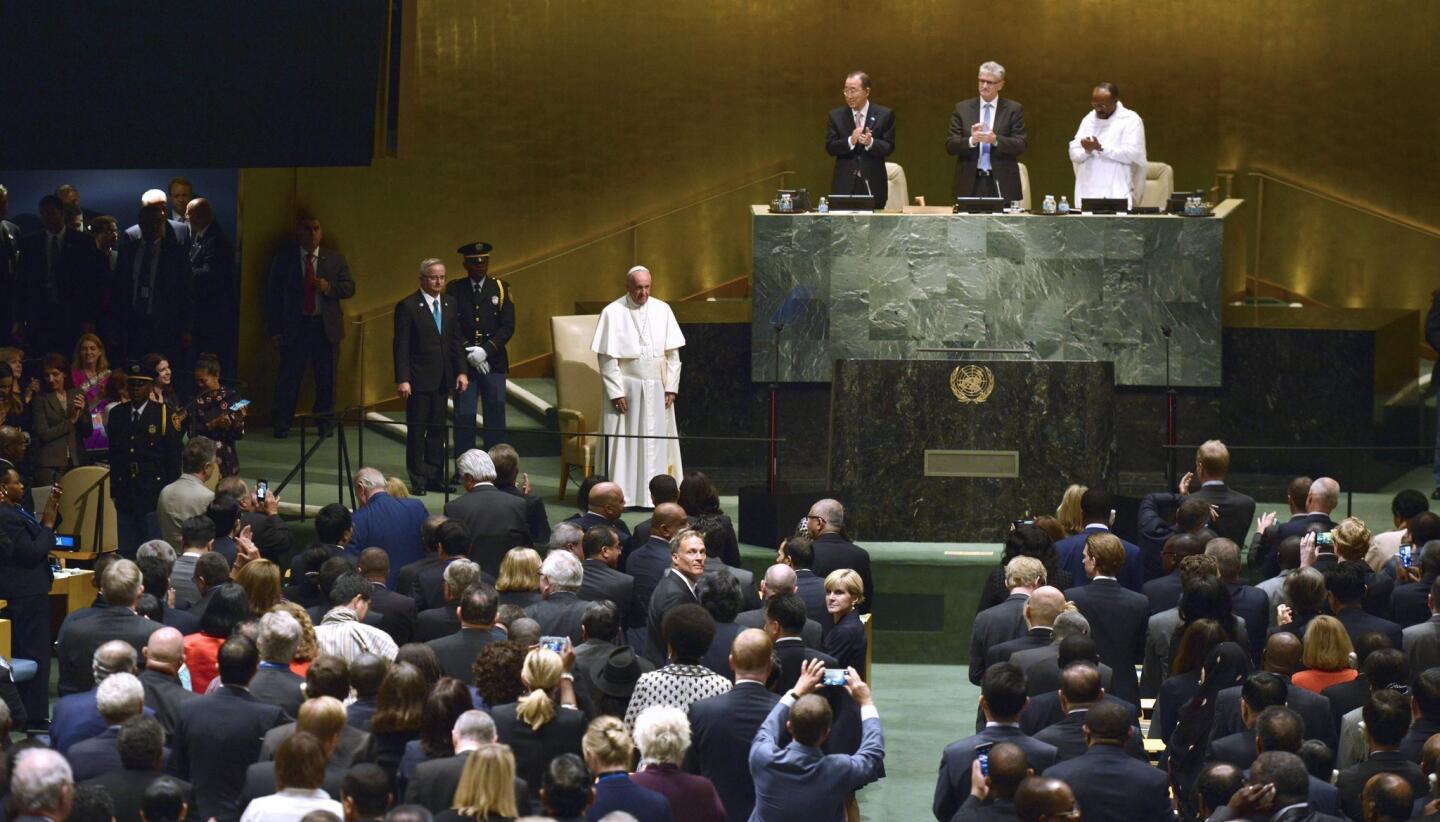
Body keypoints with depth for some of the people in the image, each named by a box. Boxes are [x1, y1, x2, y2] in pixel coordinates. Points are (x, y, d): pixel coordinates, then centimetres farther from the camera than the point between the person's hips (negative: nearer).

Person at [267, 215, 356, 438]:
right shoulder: (283, 260, 4)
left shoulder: (335, 259, 8)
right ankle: (282, 423, 7)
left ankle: (324, 422, 17)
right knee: (289, 377, -1)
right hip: (294, 327, -1)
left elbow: (349, 287, 7)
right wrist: (275, 331, -3)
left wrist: (329, 287, -14)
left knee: (325, 378, 5)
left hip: (325, 327, 2)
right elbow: (273, 296, 3)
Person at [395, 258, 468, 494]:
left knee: (438, 430, 8)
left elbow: (456, 340, 13)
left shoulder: (450, 304, 9)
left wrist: (461, 372, 6)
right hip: (418, 378, -5)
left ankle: (435, 477, 15)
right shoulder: (408, 306, -9)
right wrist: (402, 379, -15)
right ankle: (417, 480, 8)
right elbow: (401, 346, -10)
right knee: (417, 430, 1)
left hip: (442, 378, 5)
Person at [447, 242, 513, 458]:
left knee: (495, 416, -1)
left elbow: (508, 327, -1)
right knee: (464, 418, -2)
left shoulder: (501, 288, 5)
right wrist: (469, 353, -12)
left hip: (494, 363, 0)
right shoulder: (454, 290, 5)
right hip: (463, 364, 0)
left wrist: (486, 351, -13)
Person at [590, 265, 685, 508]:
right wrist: (616, 392, -12)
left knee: (657, 444, 4)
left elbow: (672, 353, 7)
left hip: (656, 389, 3)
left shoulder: (662, 310, 4)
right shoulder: (613, 313, -5)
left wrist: (671, 387, 0)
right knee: (623, 442, -1)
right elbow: (607, 357, -7)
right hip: (625, 387, -3)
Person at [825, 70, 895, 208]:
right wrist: (850, 141, -19)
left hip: (873, 185, -1)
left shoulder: (884, 115, 2)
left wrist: (871, 143, -23)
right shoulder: (836, 116, 7)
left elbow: (889, 147, -2)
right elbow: (830, 147, -1)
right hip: (845, 185, 1)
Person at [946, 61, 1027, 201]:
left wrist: (995, 140, -21)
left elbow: (1020, 145, -4)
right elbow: (950, 145, 2)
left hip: (1002, 184, -1)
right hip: (970, 184, 1)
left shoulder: (1014, 109, 5)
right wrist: (971, 140, -18)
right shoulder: (962, 108, 8)